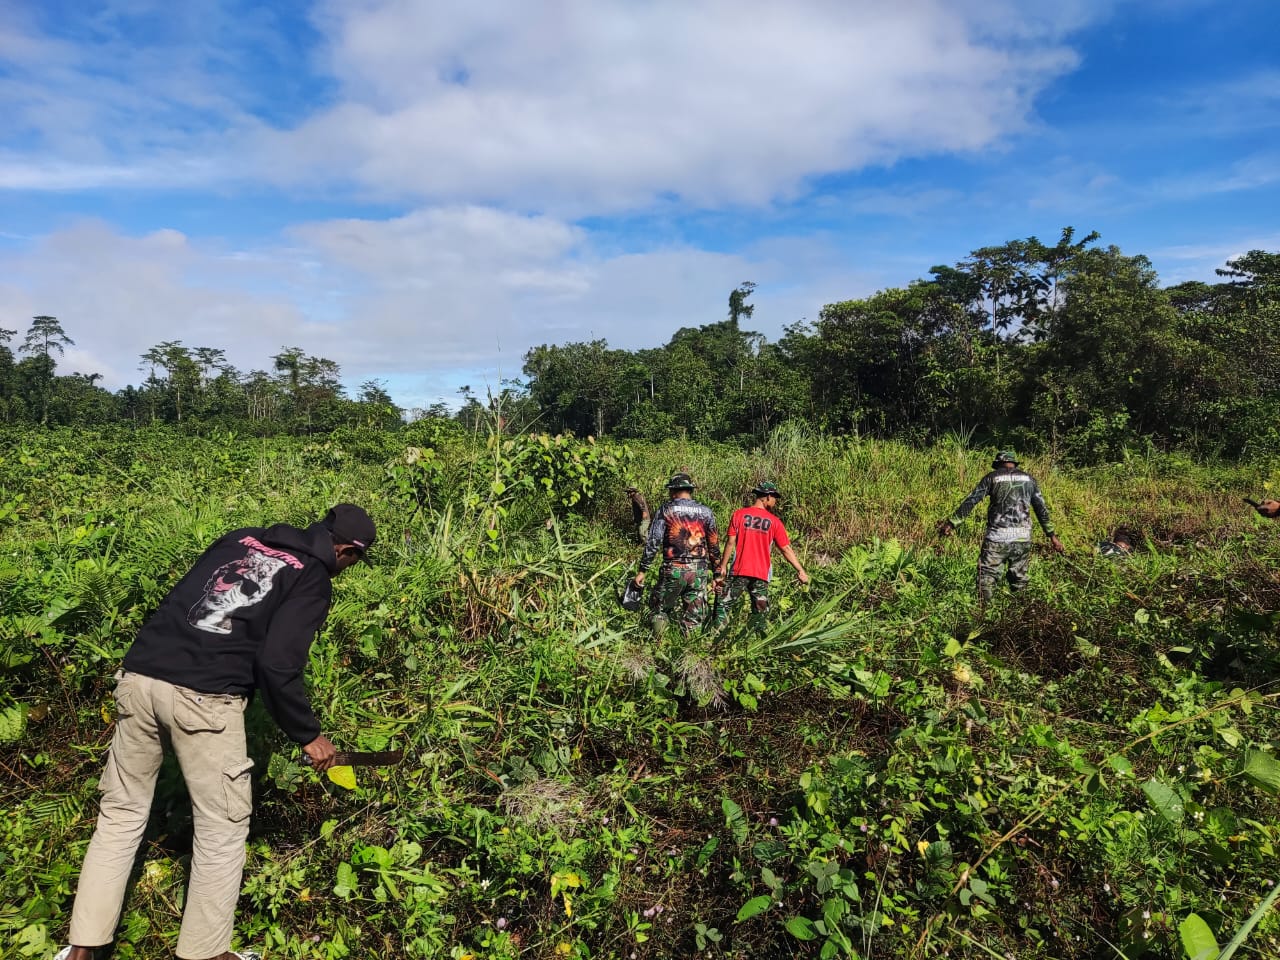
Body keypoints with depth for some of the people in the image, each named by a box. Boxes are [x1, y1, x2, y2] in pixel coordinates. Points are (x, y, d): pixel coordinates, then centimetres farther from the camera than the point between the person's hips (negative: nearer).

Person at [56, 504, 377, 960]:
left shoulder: (240, 539, 18)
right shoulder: (314, 581, -1)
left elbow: (178, 602, 23)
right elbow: (277, 667, -11)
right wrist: (308, 735, 1)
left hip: (139, 676, 7)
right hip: (203, 699, -6)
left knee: (122, 812, 21)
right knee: (222, 828, 11)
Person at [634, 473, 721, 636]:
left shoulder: (665, 509, -1)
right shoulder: (705, 511, 7)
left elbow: (653, 542, -5)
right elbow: (714, 544, 8)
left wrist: (642, 570, -1)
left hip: (673, 569, -2)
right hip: (699, 571, 2)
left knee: (659, 610, 13)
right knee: (694, 619, 10)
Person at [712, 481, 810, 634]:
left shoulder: (739, 514, -1)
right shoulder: (774, 521, -1)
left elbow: (730, 542, -3)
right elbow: (786, 549, 0)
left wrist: (723, 567, 3)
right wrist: (800, 571, 6)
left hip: (740, 571, 0)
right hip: (761, 575, 0)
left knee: (724, 605, 6)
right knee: (760, 611, 11)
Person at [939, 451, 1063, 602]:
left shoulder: (992, 477, 3)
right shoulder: (1028, 478, 13)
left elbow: (970, 502, -2)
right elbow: (1042, 509, 13)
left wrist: (951, 523, 0)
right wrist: (1052, 535, 17)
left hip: (997, 537, -3)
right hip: (1022, 538, 3)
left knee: (987, 578, 0)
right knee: (1019, 579, 13)